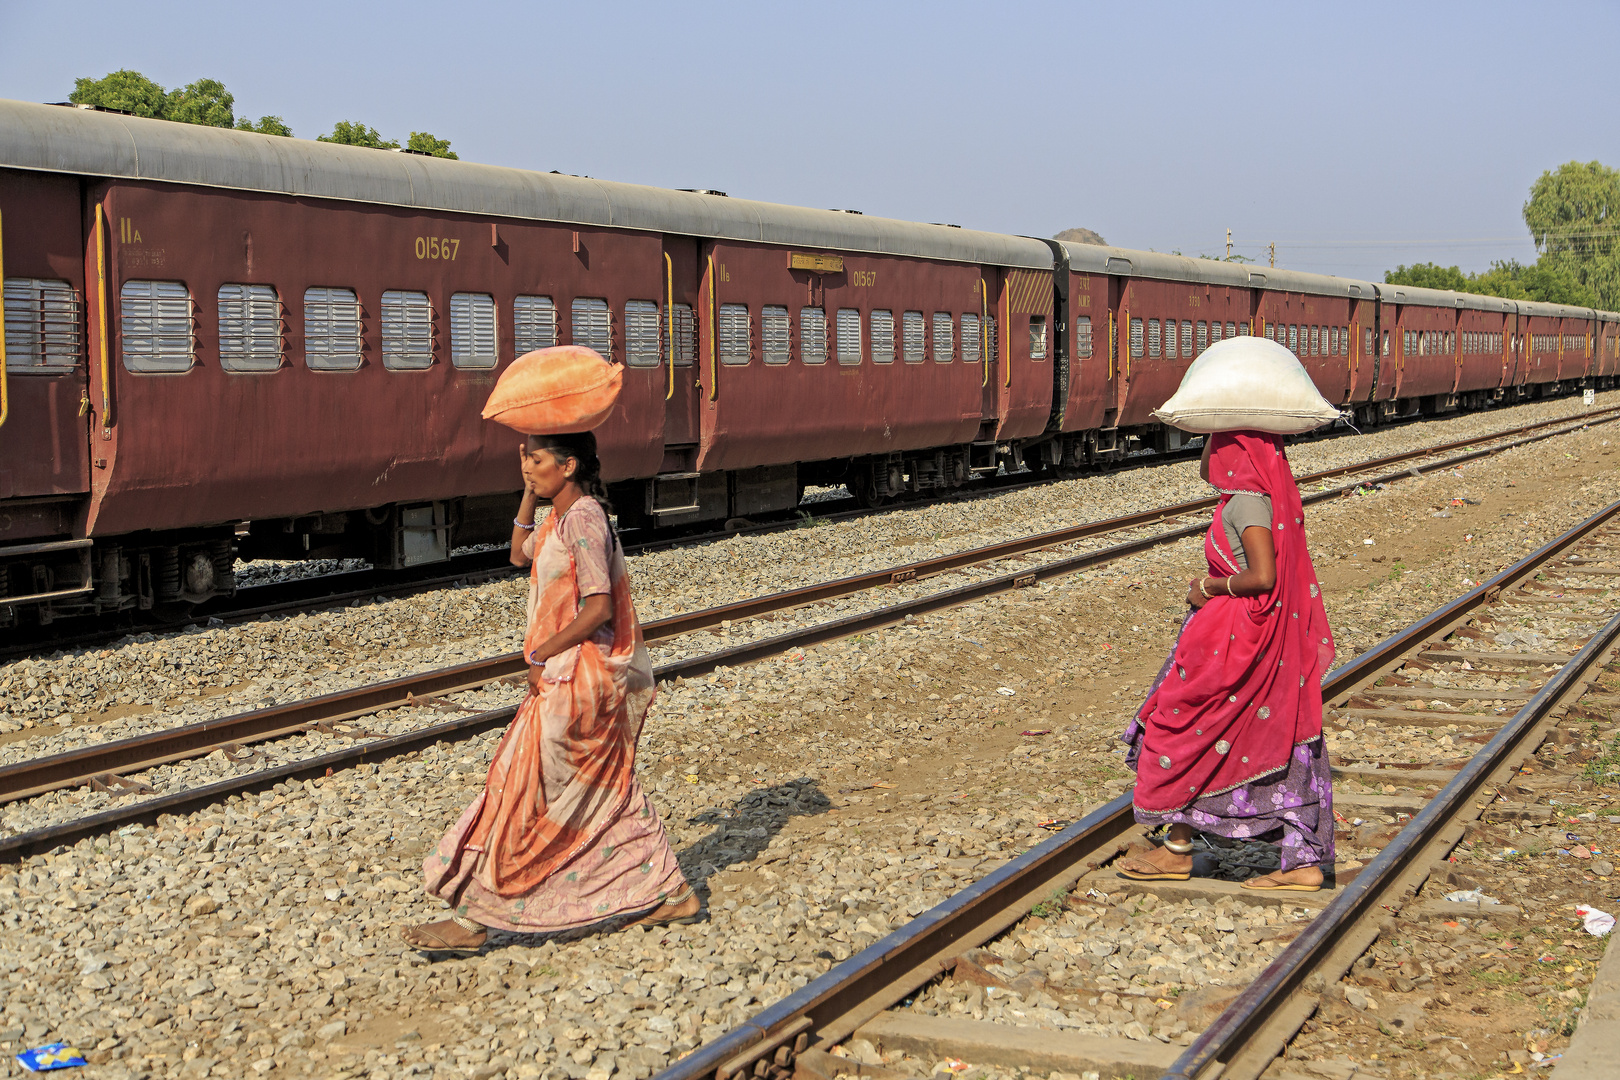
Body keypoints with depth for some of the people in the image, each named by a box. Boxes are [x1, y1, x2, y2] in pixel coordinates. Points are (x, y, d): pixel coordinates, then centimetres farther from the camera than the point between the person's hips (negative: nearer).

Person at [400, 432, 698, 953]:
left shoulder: (583, 519, -19)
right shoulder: (561, 517, 10)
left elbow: (599, 607, -23)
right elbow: (520, 554, 25)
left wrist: (541, 655, -16)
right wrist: (529, 494, 13)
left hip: (578, 677, -10)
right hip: (575, 674, 10)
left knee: (522, 793, -5)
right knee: (608, 788, 16)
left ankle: (472, 919, 1)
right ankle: (671, 893, 22)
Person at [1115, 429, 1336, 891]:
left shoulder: (1246, 502, -20)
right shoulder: (1269, 489, 8)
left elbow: (1264, 577, -26)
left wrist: (1210, 586, -16)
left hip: (1240, 635, -9)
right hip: (1276, 637, 9)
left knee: (1182, 728, 6)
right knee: (1278, 738, 10)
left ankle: (1178, 849, 15)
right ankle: (1305, 860, 10)